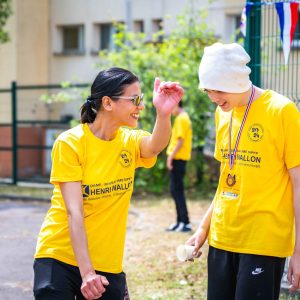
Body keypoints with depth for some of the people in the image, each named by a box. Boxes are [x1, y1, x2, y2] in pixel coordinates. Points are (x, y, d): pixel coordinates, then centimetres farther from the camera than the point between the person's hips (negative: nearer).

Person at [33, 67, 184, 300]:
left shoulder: (131, 141, 1)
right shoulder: (70, 143, -12)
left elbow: (155, 146, -23)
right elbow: (74, 212, -18)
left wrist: (164, 114, -44)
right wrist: (86, 272, -25)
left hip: (107, 265, 4)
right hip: (60, 258, -4)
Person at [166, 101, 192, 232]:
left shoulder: (181, 119, -13)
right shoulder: (185, 118, 18)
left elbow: (180, 140, -20)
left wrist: (171, 156, -18)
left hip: (177, 158, -10)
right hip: (181, 158, 10)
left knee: (176, 190, -9)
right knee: (177, 190, 14)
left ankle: (185, 222, -10)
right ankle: (181, 221, 17)